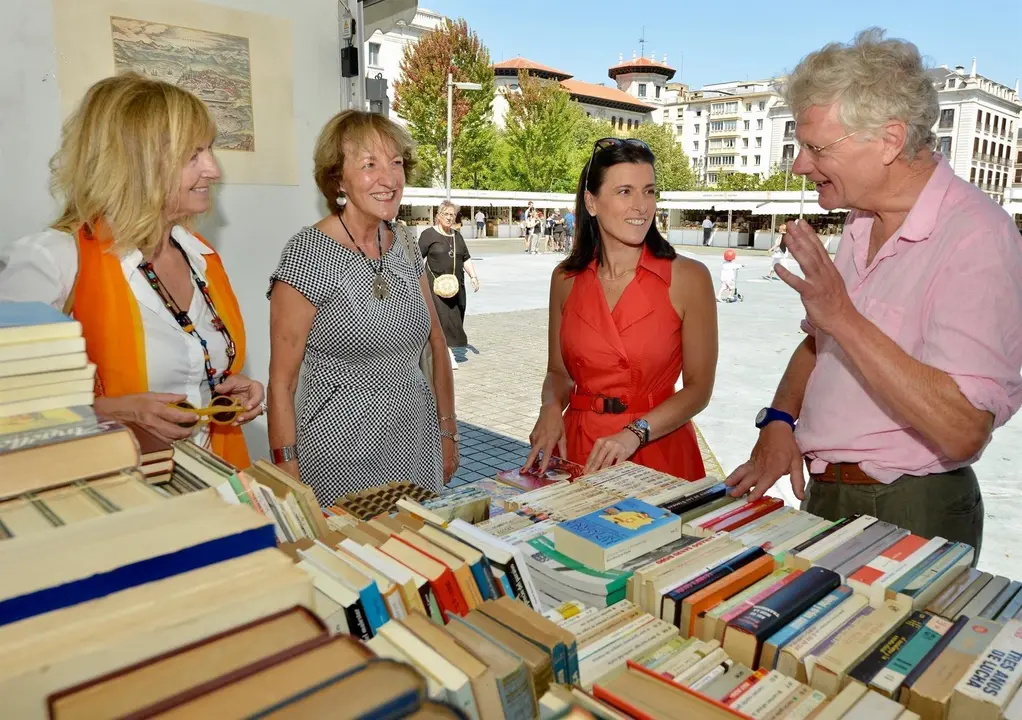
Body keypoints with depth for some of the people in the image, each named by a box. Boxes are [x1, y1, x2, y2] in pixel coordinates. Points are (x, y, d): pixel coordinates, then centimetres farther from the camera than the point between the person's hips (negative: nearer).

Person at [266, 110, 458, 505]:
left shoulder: (405, 244, 4)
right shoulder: (309, 254, -13)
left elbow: (436, 343, 11)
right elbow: (282, 382, -12)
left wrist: (448, 433, 10)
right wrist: (289, 478, -15)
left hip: (417, 442, 6)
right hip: (342, 449, -5)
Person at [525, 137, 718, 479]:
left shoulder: (688, 277, -9)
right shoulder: (566, 278, -1)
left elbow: (699, 387, -8)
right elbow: (558, 371, 9)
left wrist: (635, 433, -20)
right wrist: (551, 409, -11)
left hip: (657, 451, -2)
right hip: (578, 450, 3)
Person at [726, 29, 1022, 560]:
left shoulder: (975, 236, -21)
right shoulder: (862, 222, 6)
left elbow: (963, 431, -28)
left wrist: (844, 318, -29)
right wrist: (780, 420, -1)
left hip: (909, 516, -8)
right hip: (824, 496, 8)